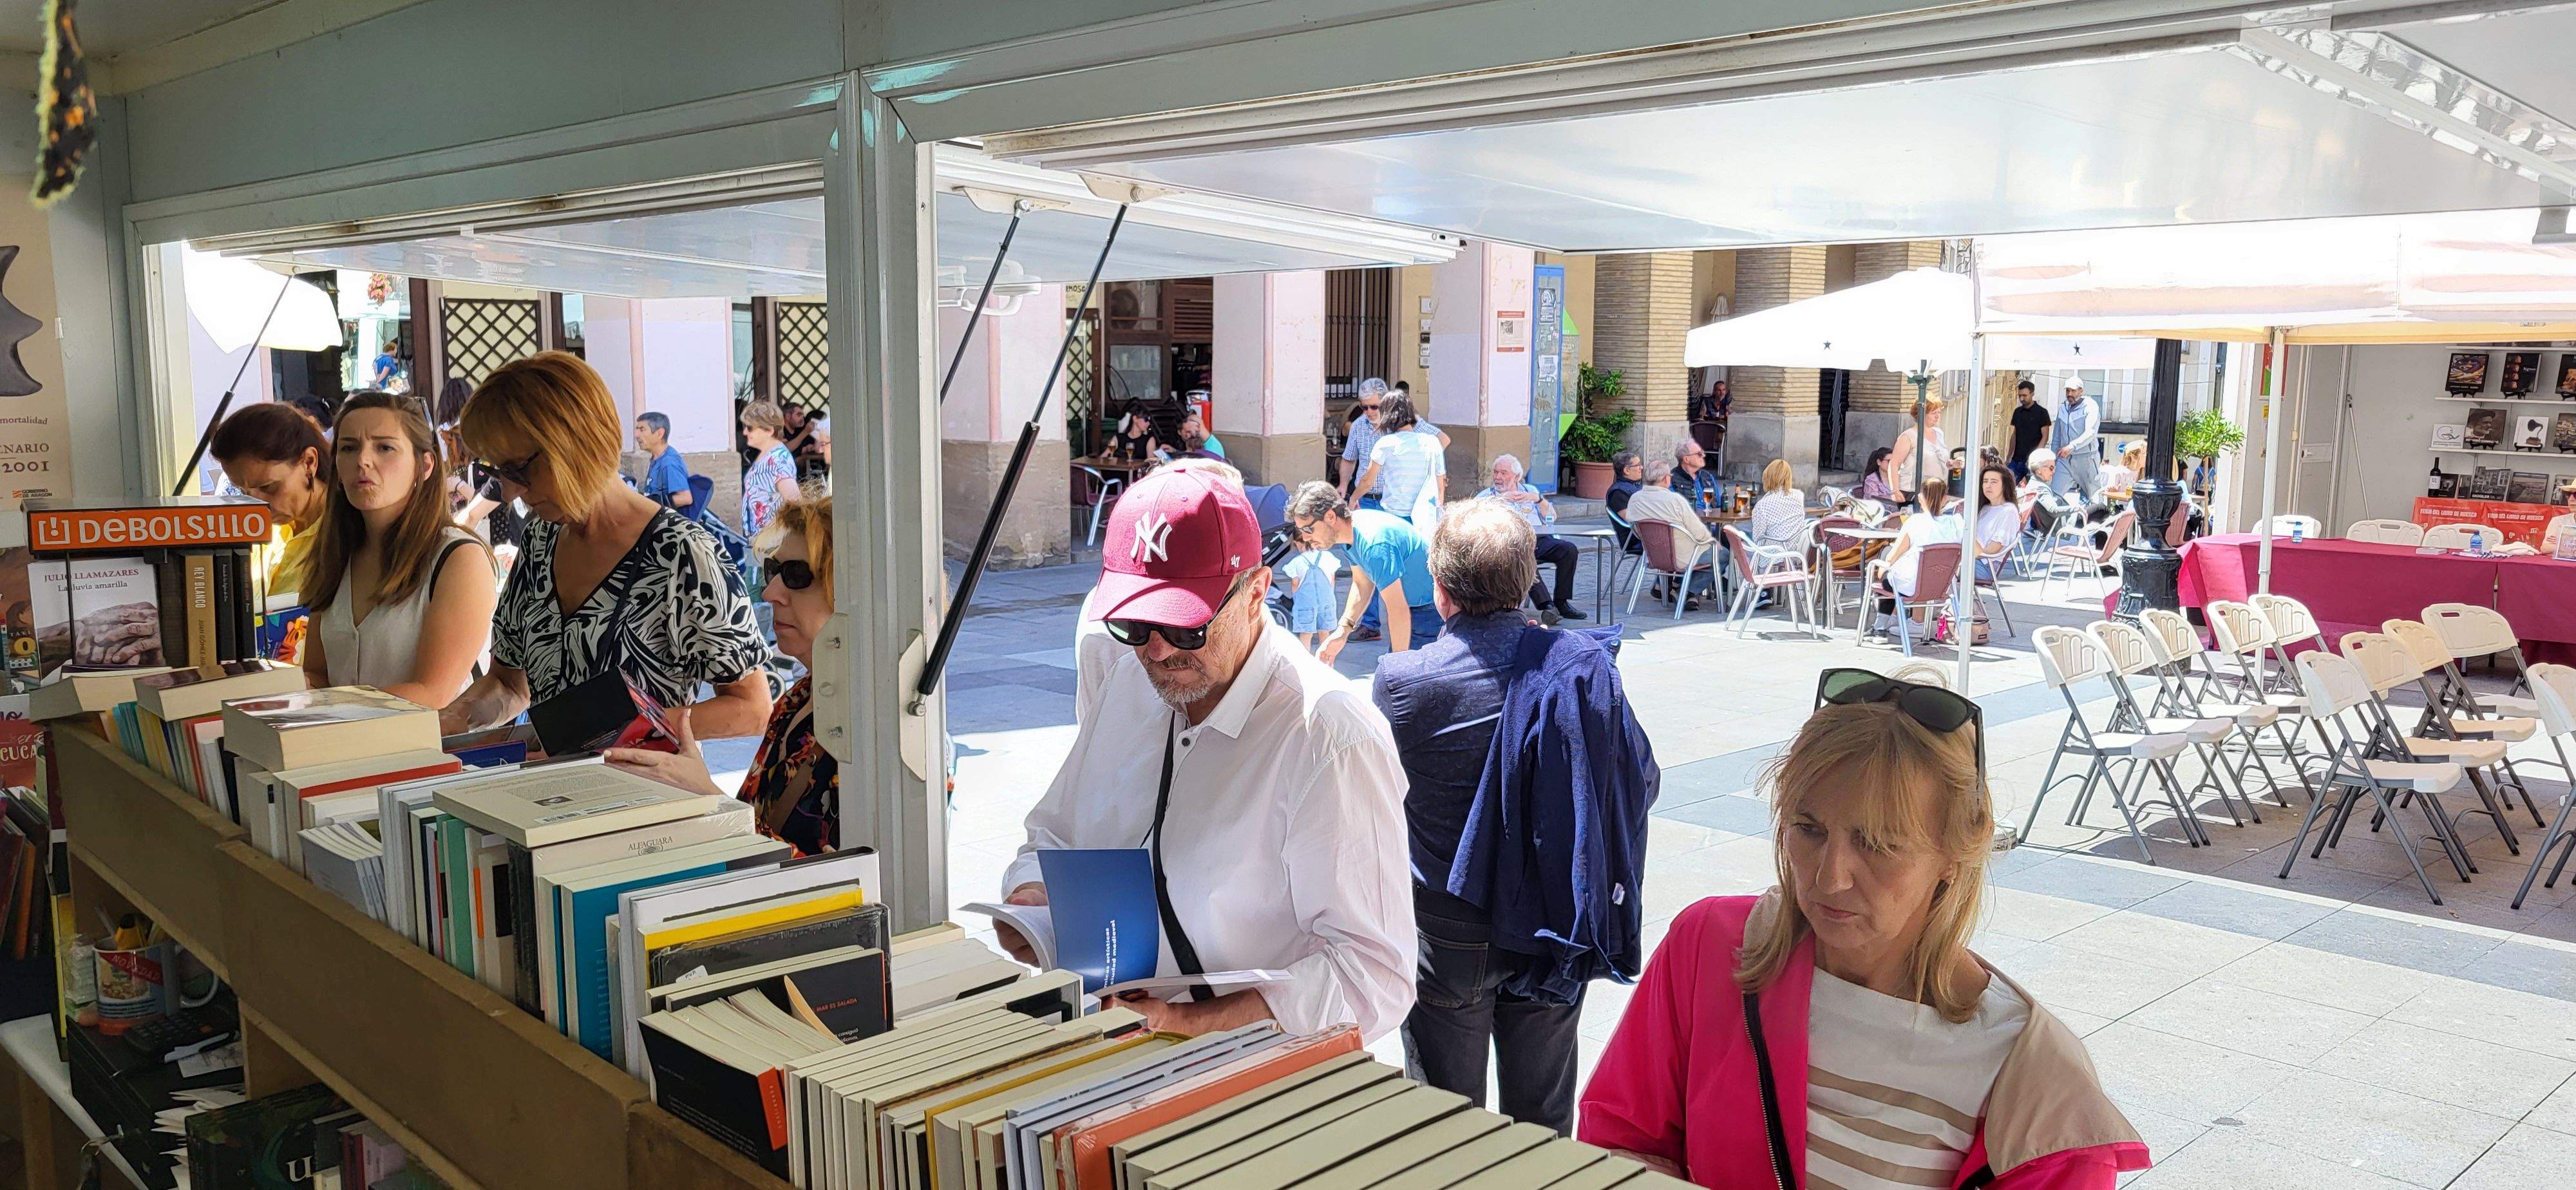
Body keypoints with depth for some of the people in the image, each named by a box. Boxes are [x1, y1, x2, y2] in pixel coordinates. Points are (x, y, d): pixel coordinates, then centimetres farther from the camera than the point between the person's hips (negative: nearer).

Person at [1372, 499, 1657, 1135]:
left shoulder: (1399, 680, -19)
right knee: (1544, 1118, 21)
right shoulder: (1584, 665, -13)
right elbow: (1643, 781, -4)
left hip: (1445, 938, -2)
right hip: (1552, 932, 3)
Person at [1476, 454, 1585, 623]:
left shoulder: (1530, 491, 23)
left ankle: (1561, 603, -16)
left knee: (1569, 550, -23)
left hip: (1540, 539, 3)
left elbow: (1551, 518, 12)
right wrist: (1499, 499, -10)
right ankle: (1546, 605, -43)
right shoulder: (1487, 495, 16)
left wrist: (1538, 499, -4)